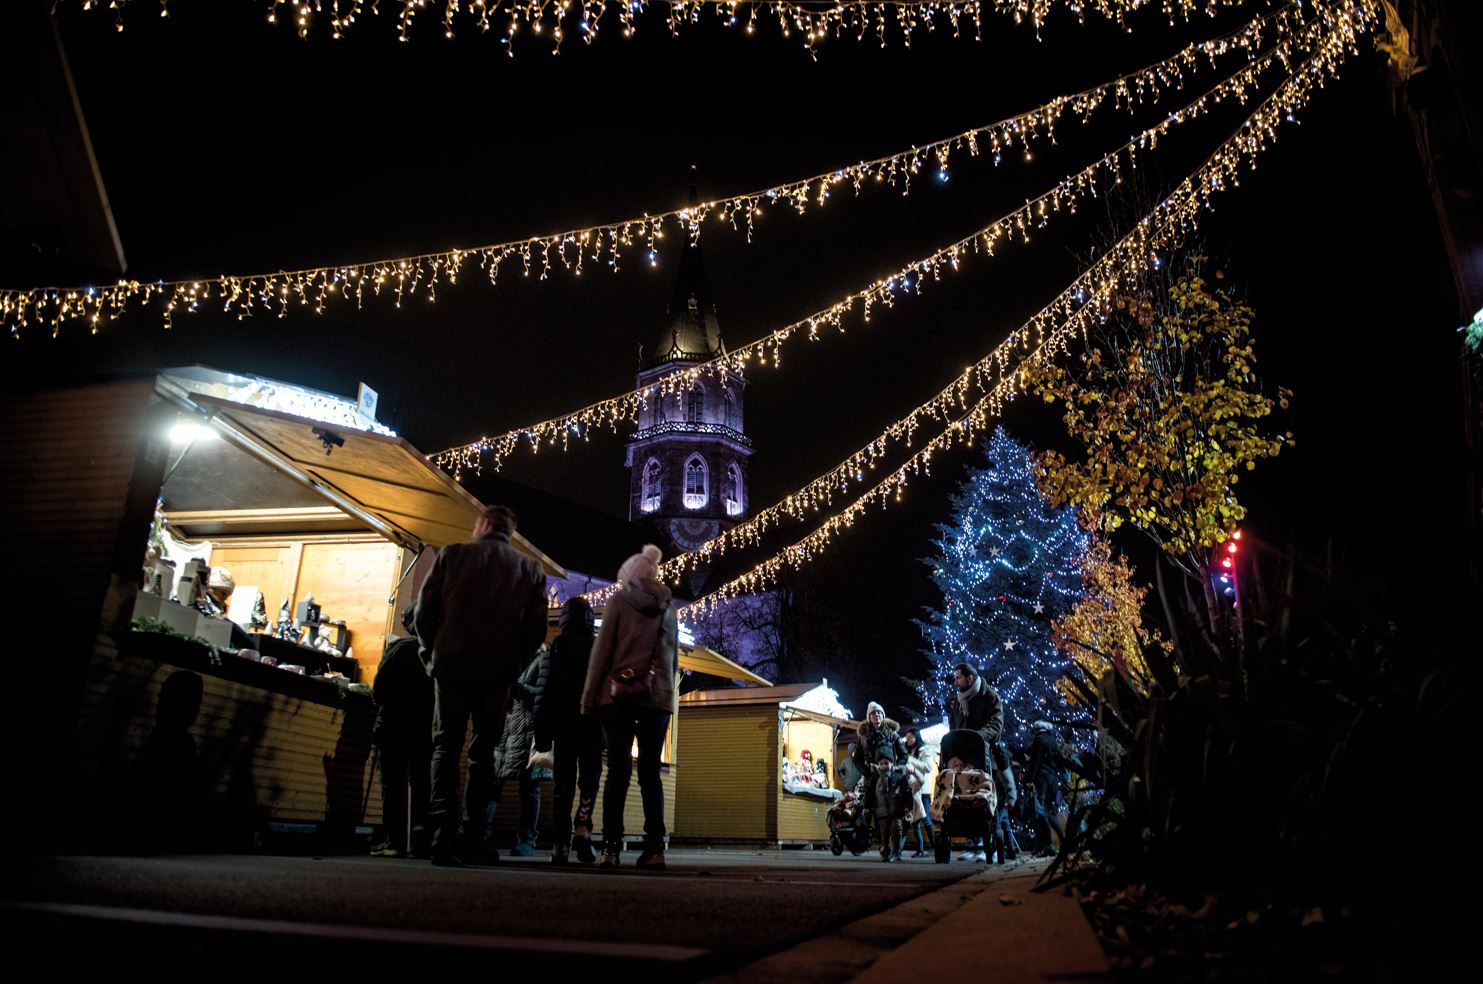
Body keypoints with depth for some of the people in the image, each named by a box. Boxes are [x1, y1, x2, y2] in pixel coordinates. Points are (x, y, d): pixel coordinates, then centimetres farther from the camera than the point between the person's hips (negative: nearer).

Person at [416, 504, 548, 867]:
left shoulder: (452, 554, 5)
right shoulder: (531, 569, 10)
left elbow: (424, 611, 0)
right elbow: (536, 627, 3)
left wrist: (435, 652, 13)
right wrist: (512, 666, 11)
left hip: (452, 665, -1)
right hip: (498, 672, 1)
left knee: (446, 747, 6)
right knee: (484, 752, 11)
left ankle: (443, 834, -6)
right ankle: (473, 836, 5)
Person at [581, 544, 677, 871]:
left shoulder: (621, 600, 4)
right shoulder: (667, 606, 16)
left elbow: (602, 649, -2)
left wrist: (590, 694, -1)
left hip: (620, 694, -3)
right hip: (658, 696, 3)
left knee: (618, 770, -2)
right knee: (650, 771, 4)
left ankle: (611, 847, -7)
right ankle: (655, 848, -4)